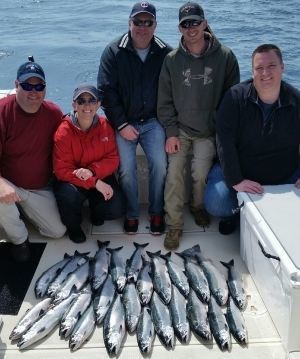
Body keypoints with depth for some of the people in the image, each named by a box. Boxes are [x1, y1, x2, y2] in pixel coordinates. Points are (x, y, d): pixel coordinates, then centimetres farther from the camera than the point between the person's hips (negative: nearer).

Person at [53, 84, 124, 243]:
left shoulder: (105, 126, -8)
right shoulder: (64, 132, -19)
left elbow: (113, 159, -8)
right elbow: (62, 170, -22)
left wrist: (92, 171, -29)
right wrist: (95, 183, -30)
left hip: (100, 178, 3)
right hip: (71, 181, -2)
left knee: (115, 210, -17)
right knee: (68, 194, -35)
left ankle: (95, 210, 23)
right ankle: (73, 226, 2)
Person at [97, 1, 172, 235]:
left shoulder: (165, 53, 0)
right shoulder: (114, 52, -5)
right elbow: (106, 91, -7)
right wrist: (122, 125, -11)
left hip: (153, 121, 1)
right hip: (123, 123, -1)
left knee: (159, 165, -10)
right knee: (127, 169, -7)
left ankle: (156, 212, 11)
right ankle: (132, 213, 14)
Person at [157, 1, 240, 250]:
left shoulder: (225, 57, -4)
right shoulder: (172, 60, -1)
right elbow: (165, 101, 2)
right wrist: (171, 133, -6)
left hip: (209, 132, -1)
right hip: (180, 130, 1)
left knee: (200, 172, -13)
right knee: (174, 173, -10)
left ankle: (198, 206, 20)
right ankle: (174, 225, 4)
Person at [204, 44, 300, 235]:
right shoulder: (236, 97, -14)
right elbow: (225, 142, -18)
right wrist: (235, 181, -22)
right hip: (240, 174, -2)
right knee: (215, 204, -22)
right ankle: (234, 212, 16)